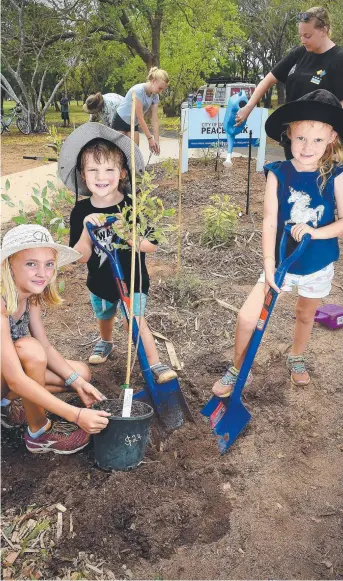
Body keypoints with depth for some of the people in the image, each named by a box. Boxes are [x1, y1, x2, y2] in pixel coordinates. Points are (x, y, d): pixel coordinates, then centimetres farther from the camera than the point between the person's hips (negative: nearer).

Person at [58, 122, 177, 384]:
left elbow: (152, 246, -16)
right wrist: (87, 231, -33)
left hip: (132, 280, -4)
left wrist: (130, 235, -35)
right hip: (100, 281, 4)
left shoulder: (134, 206, -20)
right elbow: (80, 257, -16)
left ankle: (156, 364, 1)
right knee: (104, 316, 27)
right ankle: (105, 342, 58)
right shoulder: (81, 212, -15)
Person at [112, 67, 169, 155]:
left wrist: (157, 140, -16)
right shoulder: (138, 90, -28)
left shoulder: (155, 97, -7)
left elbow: (155, 120, -8)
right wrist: (150, 138, -29)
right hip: (120, 121, -7)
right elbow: (140, 118, -29)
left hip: (133, 124, 7)